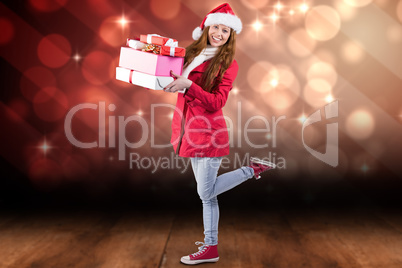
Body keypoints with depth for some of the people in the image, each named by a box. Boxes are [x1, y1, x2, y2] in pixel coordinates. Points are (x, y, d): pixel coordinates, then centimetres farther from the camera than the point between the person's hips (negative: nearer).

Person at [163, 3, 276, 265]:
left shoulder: (228, 64, -7)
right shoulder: (192, 53, 10)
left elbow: (216, 102, -16)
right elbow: (177, 83, 15)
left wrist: (188, 84, -26)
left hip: (209, 131, -6)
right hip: (191, 130, 6)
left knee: (206, 193, 0)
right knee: (206, 192, 12)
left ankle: (252, 169, 15)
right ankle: (210, 247, 24)